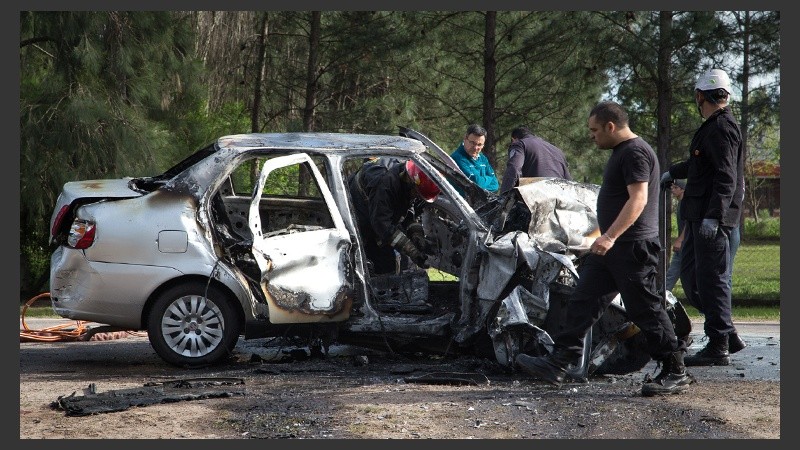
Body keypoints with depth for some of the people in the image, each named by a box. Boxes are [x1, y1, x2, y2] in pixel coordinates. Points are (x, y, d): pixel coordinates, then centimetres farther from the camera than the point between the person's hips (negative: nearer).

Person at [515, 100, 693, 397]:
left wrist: (610, 236, -31)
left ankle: (676, 373, 4)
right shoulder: (620, 152, 18)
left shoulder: (635, 152, -15)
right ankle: (557, 364, 6)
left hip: (633, 247, -11)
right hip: (612, 247, 11)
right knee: (582, 302, 6)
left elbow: (638, 199, -24)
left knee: (645, 310, -5)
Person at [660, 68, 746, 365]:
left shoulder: (722, 129, -14)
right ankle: (727, 334, 18)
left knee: (712, 279, -7)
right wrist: (672, 173, 50)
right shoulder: (713, 127, 18)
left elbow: (726, 177, -22)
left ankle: (719, 347, -2)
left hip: (713, 218, -10)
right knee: (691, 276, 13)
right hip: (699, 216, 10)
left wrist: (713, 216, -28)